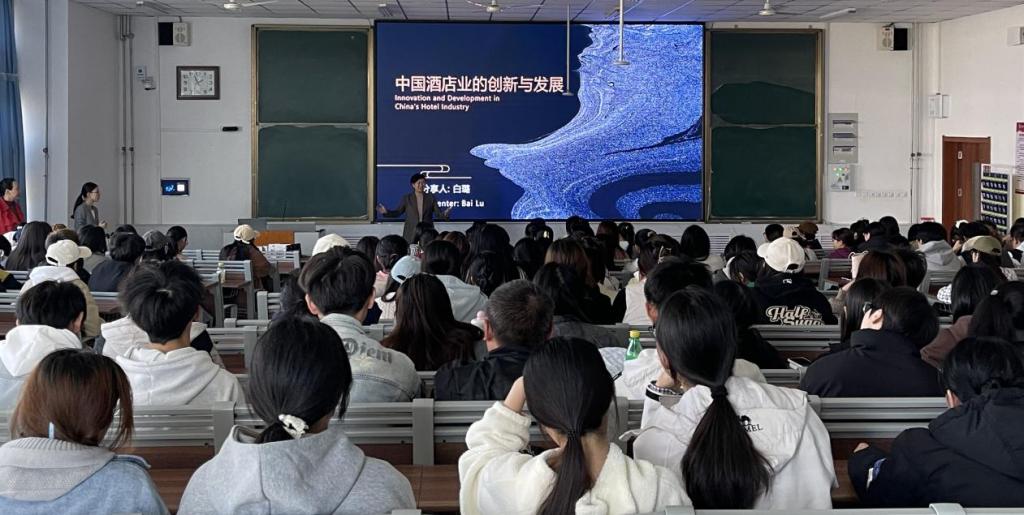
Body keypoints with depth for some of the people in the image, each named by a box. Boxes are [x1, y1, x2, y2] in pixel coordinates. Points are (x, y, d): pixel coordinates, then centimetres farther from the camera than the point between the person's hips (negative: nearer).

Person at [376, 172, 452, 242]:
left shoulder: (431, 197, 8)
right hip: (411, 235, -1)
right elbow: (397, 212, 7)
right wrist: (386, 212, -9)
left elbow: (438, 213, 3)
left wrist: (445, 214, -18)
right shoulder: (407, 198, 6)